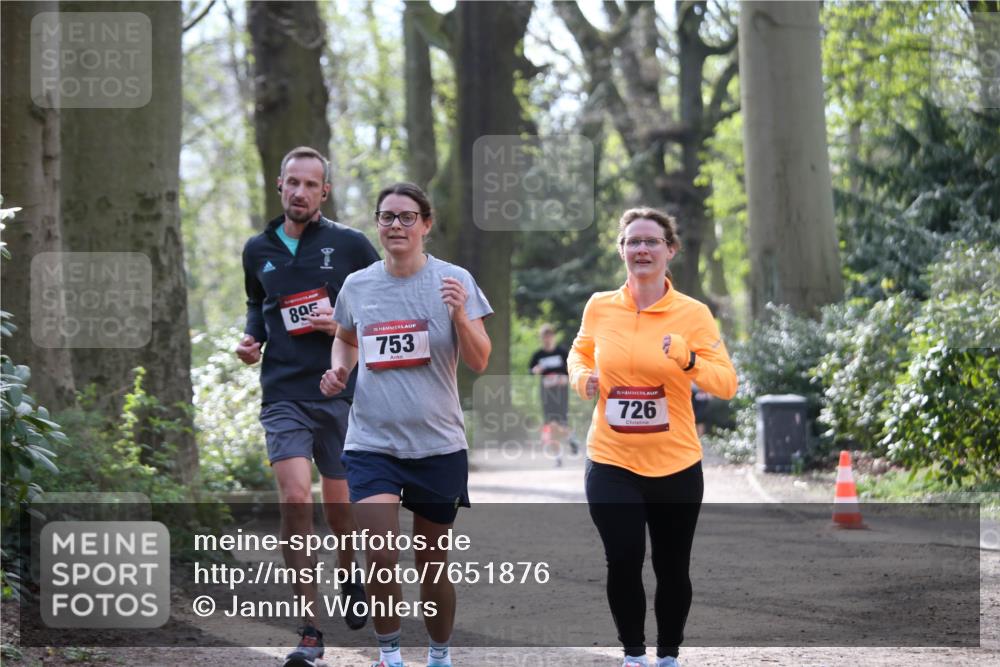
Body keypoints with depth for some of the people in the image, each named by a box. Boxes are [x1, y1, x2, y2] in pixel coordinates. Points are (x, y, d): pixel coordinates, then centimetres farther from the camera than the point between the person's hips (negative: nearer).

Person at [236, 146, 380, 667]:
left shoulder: (350, 246, -1)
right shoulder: (258, 251, 9)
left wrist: (346, 327, -12)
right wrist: (252, 337, 7)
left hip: (341, 395, -1)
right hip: (284, 397, 1)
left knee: (340, 507, 8)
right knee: (294, 498, -15)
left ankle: (350, 573, 44)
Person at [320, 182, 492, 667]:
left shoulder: (453, 281, -4)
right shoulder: (357, 285, 4)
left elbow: (479, 362, -8)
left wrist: (459, 314, -25)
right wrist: (338, 368, 4)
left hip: (439, 445, -1)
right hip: (372, 442, 1)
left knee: (432, 566, 10)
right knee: (381, 560, -16)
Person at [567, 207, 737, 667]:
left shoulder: (693, 314, -7)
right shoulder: (599, 308, 0)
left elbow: (727, 384, -10)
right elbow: (580, 352, 20)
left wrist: (688, 360, -28)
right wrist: (582, 376, -2)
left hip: (675, 465, -1)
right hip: (611, 462, 1)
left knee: (672, 568, 7)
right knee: (623, 563, -8)